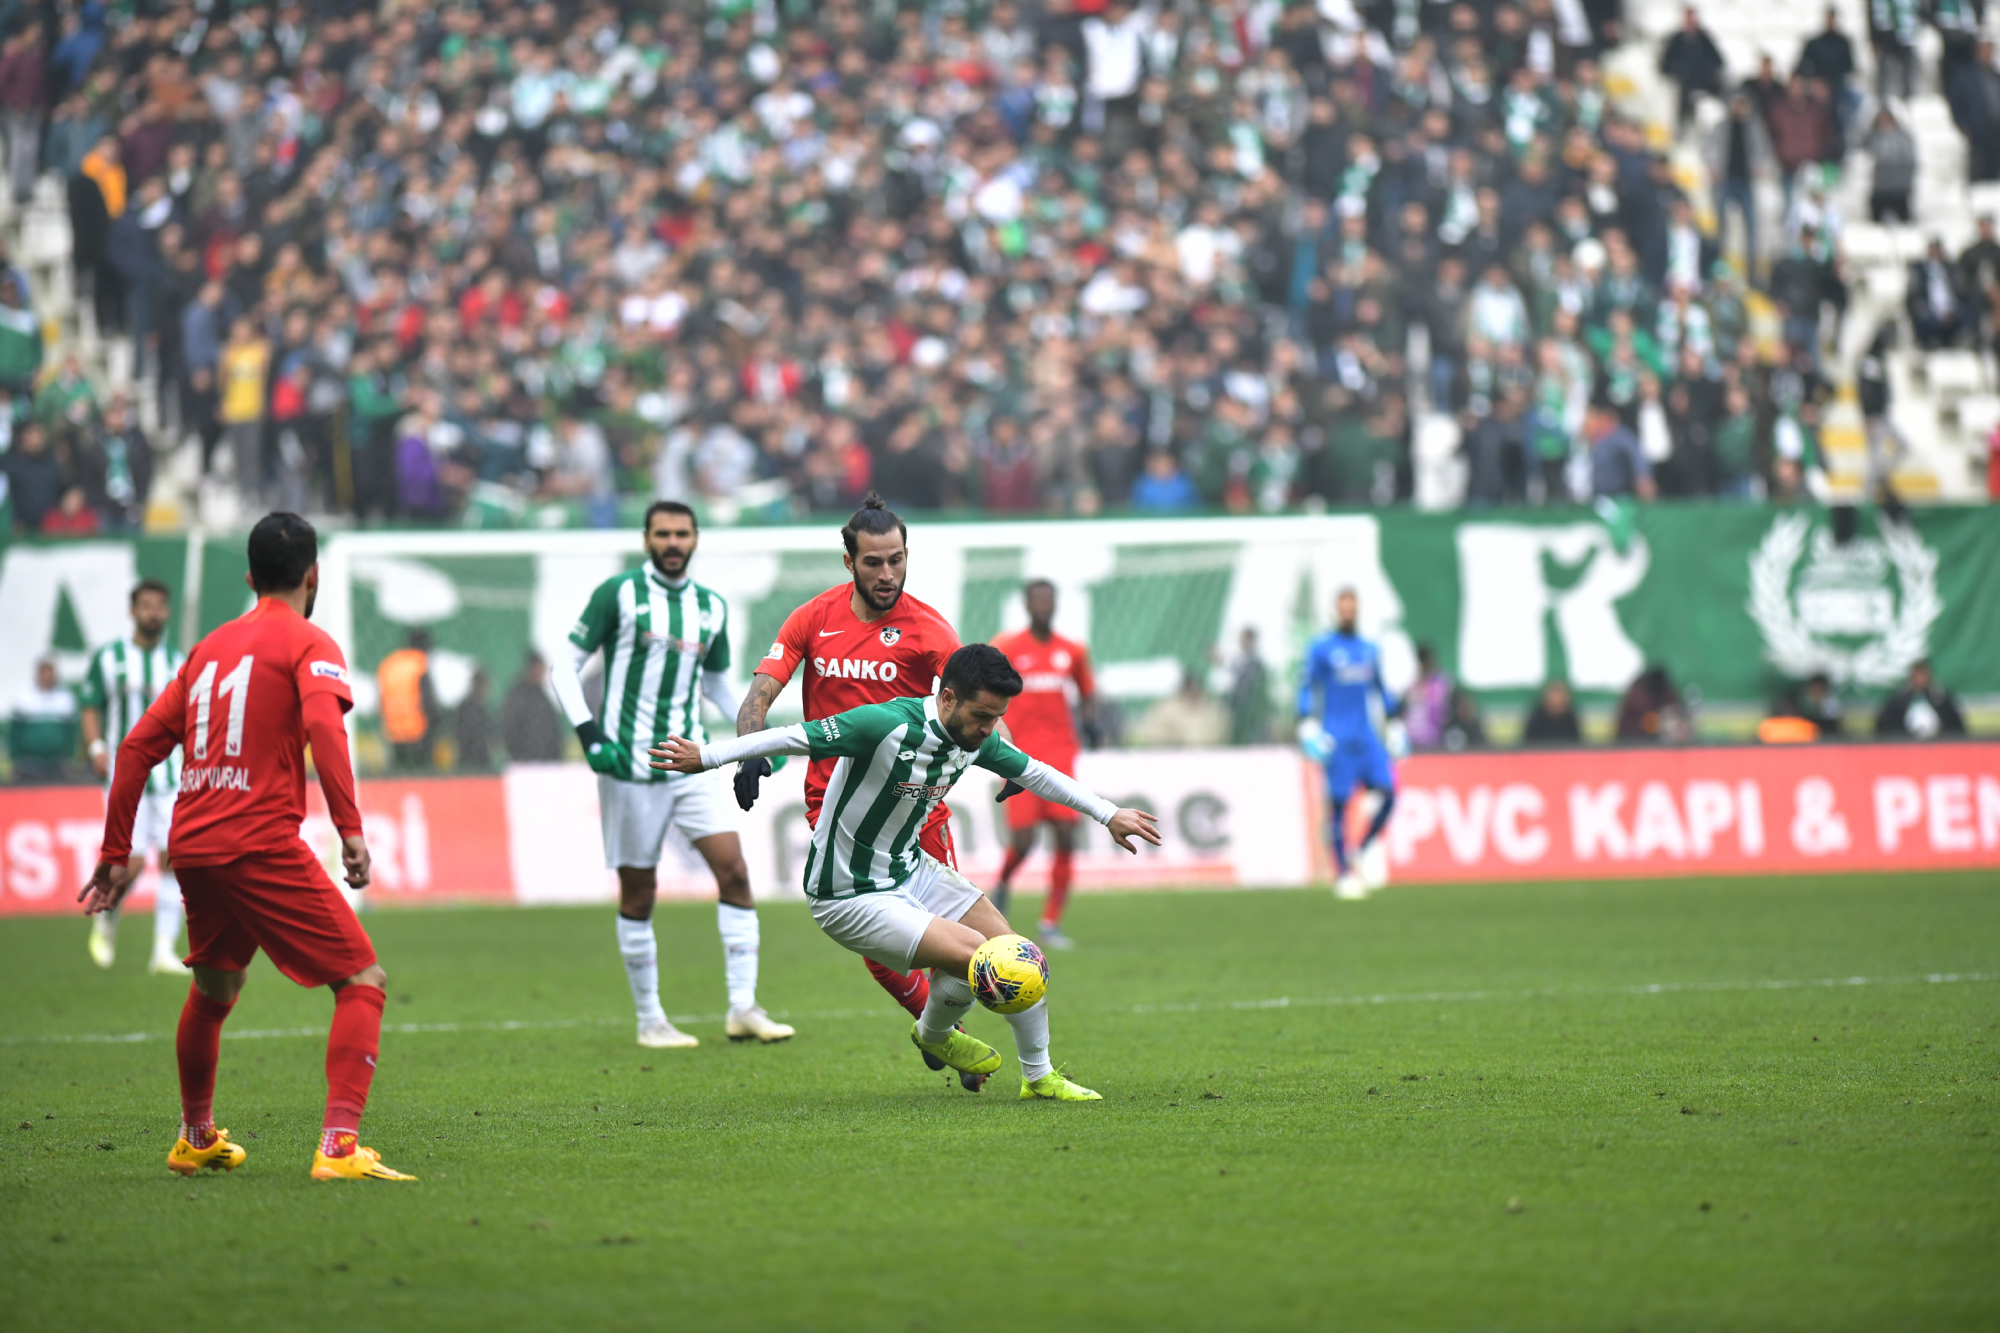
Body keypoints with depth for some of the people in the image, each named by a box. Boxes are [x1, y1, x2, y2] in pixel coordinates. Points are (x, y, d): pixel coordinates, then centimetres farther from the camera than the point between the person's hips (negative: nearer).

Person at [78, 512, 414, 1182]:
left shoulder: (210, 648, 20)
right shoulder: (309, 644, 1)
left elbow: (137, 748, 20)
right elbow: (323, 725, -19)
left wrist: (117, 855, 25)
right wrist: (350, 829, -23)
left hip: (193, 849, 7)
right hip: (262, 847, -7)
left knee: (214, 988, 29)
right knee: (362, 981, -3)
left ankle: (196, 1138, 42)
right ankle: (338, 1146, -18)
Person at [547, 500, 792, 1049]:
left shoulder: (712, 607, 11)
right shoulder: (618, 594, -3)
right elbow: (567, 666, -1)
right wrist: (588, 731, -14)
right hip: (630, 766, -4)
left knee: (734, 871, -8)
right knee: (638, 893, 1)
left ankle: (743, 1008, -3)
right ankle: (649, 1019, 12)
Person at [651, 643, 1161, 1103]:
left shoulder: (976, 737, -4)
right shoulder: (887, 726, -29)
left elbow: (1034, 774, 13)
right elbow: (793, 738, -25)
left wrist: (1108, 814, 17)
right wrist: (706, 756, -22)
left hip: (912, 870, 8)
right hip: (851, 896, -8)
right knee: (975, 957, -20)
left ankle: (1040, 1076, 22)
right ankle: (932, 1035, 13)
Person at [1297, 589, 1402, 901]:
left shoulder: (1370, 650, 15)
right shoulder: (1320, 648, -1)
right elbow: (1306, 688, -3)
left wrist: (1396, 724, 22)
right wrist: (1307, 726, -13)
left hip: (1367, 735, 5)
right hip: (1337, 740, -5)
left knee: (1388, 792, -9)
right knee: (1339, 803, -5)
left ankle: (1364, 850, 10)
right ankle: (1341, 873, 1)